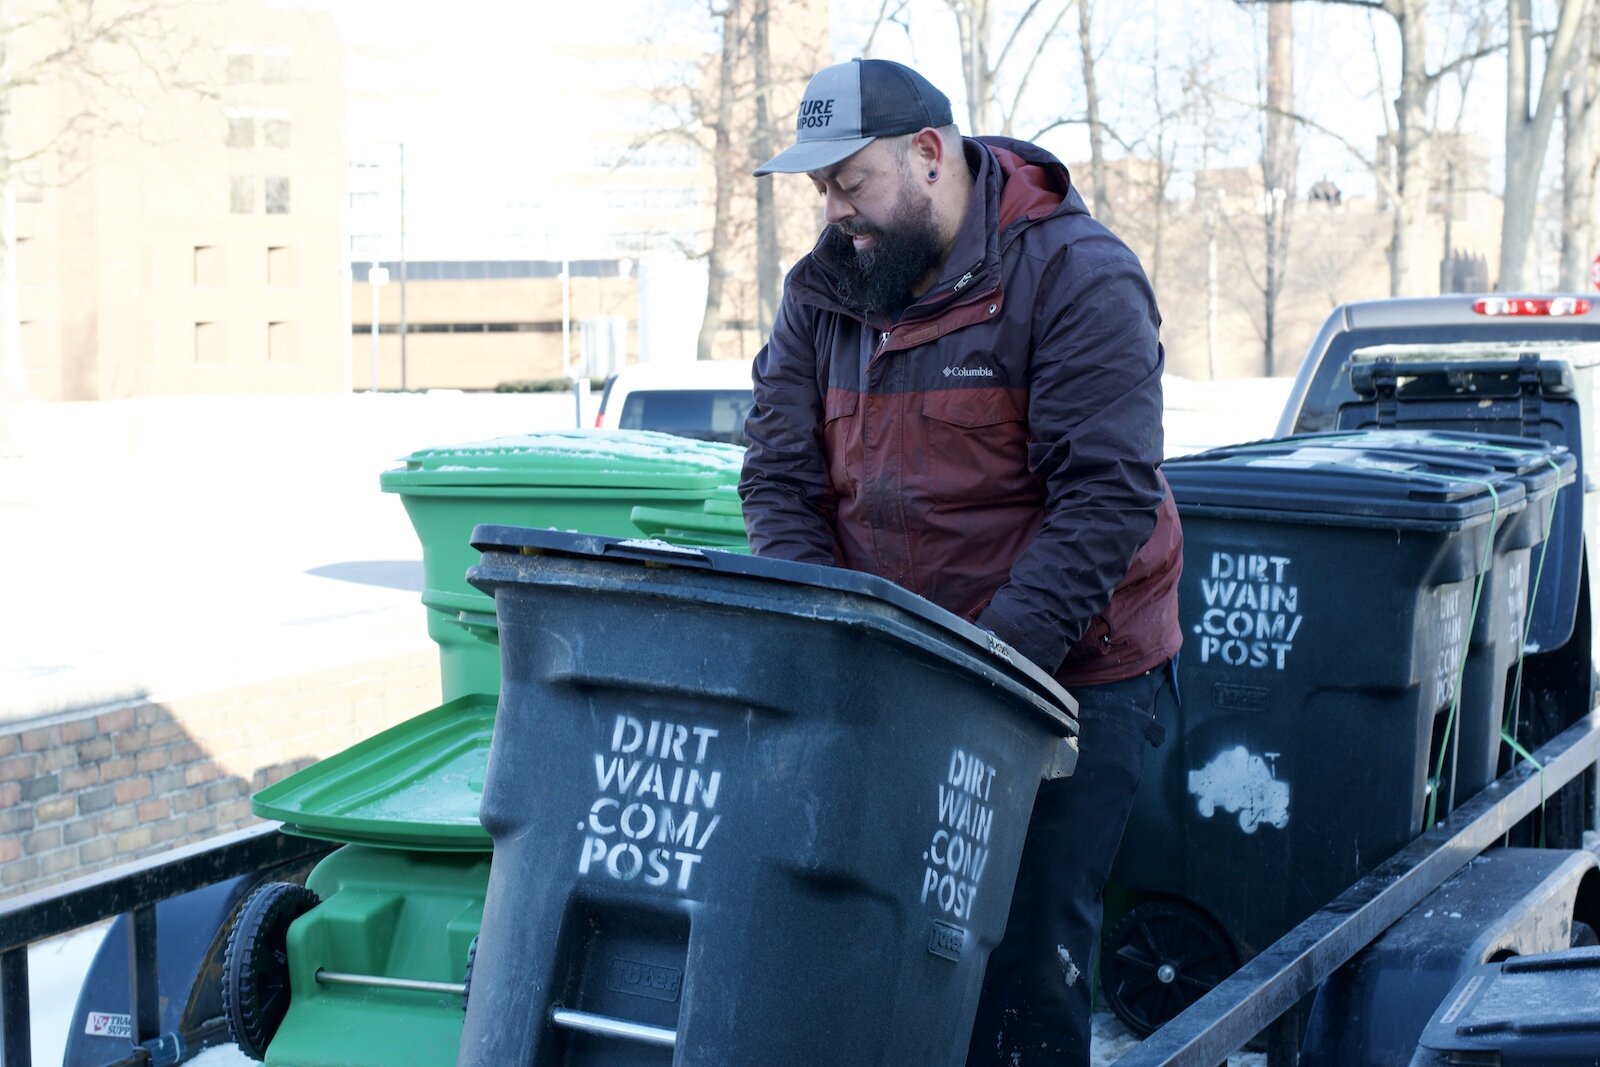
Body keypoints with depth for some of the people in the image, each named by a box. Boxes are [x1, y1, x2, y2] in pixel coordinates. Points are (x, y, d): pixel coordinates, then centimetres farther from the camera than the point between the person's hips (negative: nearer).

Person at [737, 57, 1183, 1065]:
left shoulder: (1076, 275, -12)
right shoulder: (822, 294, 5)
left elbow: (1108, 495, -18)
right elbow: (781, 481, 3)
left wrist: (1002, 656, -25)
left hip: (1070, 672, -5)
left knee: (1027, 952, -6)